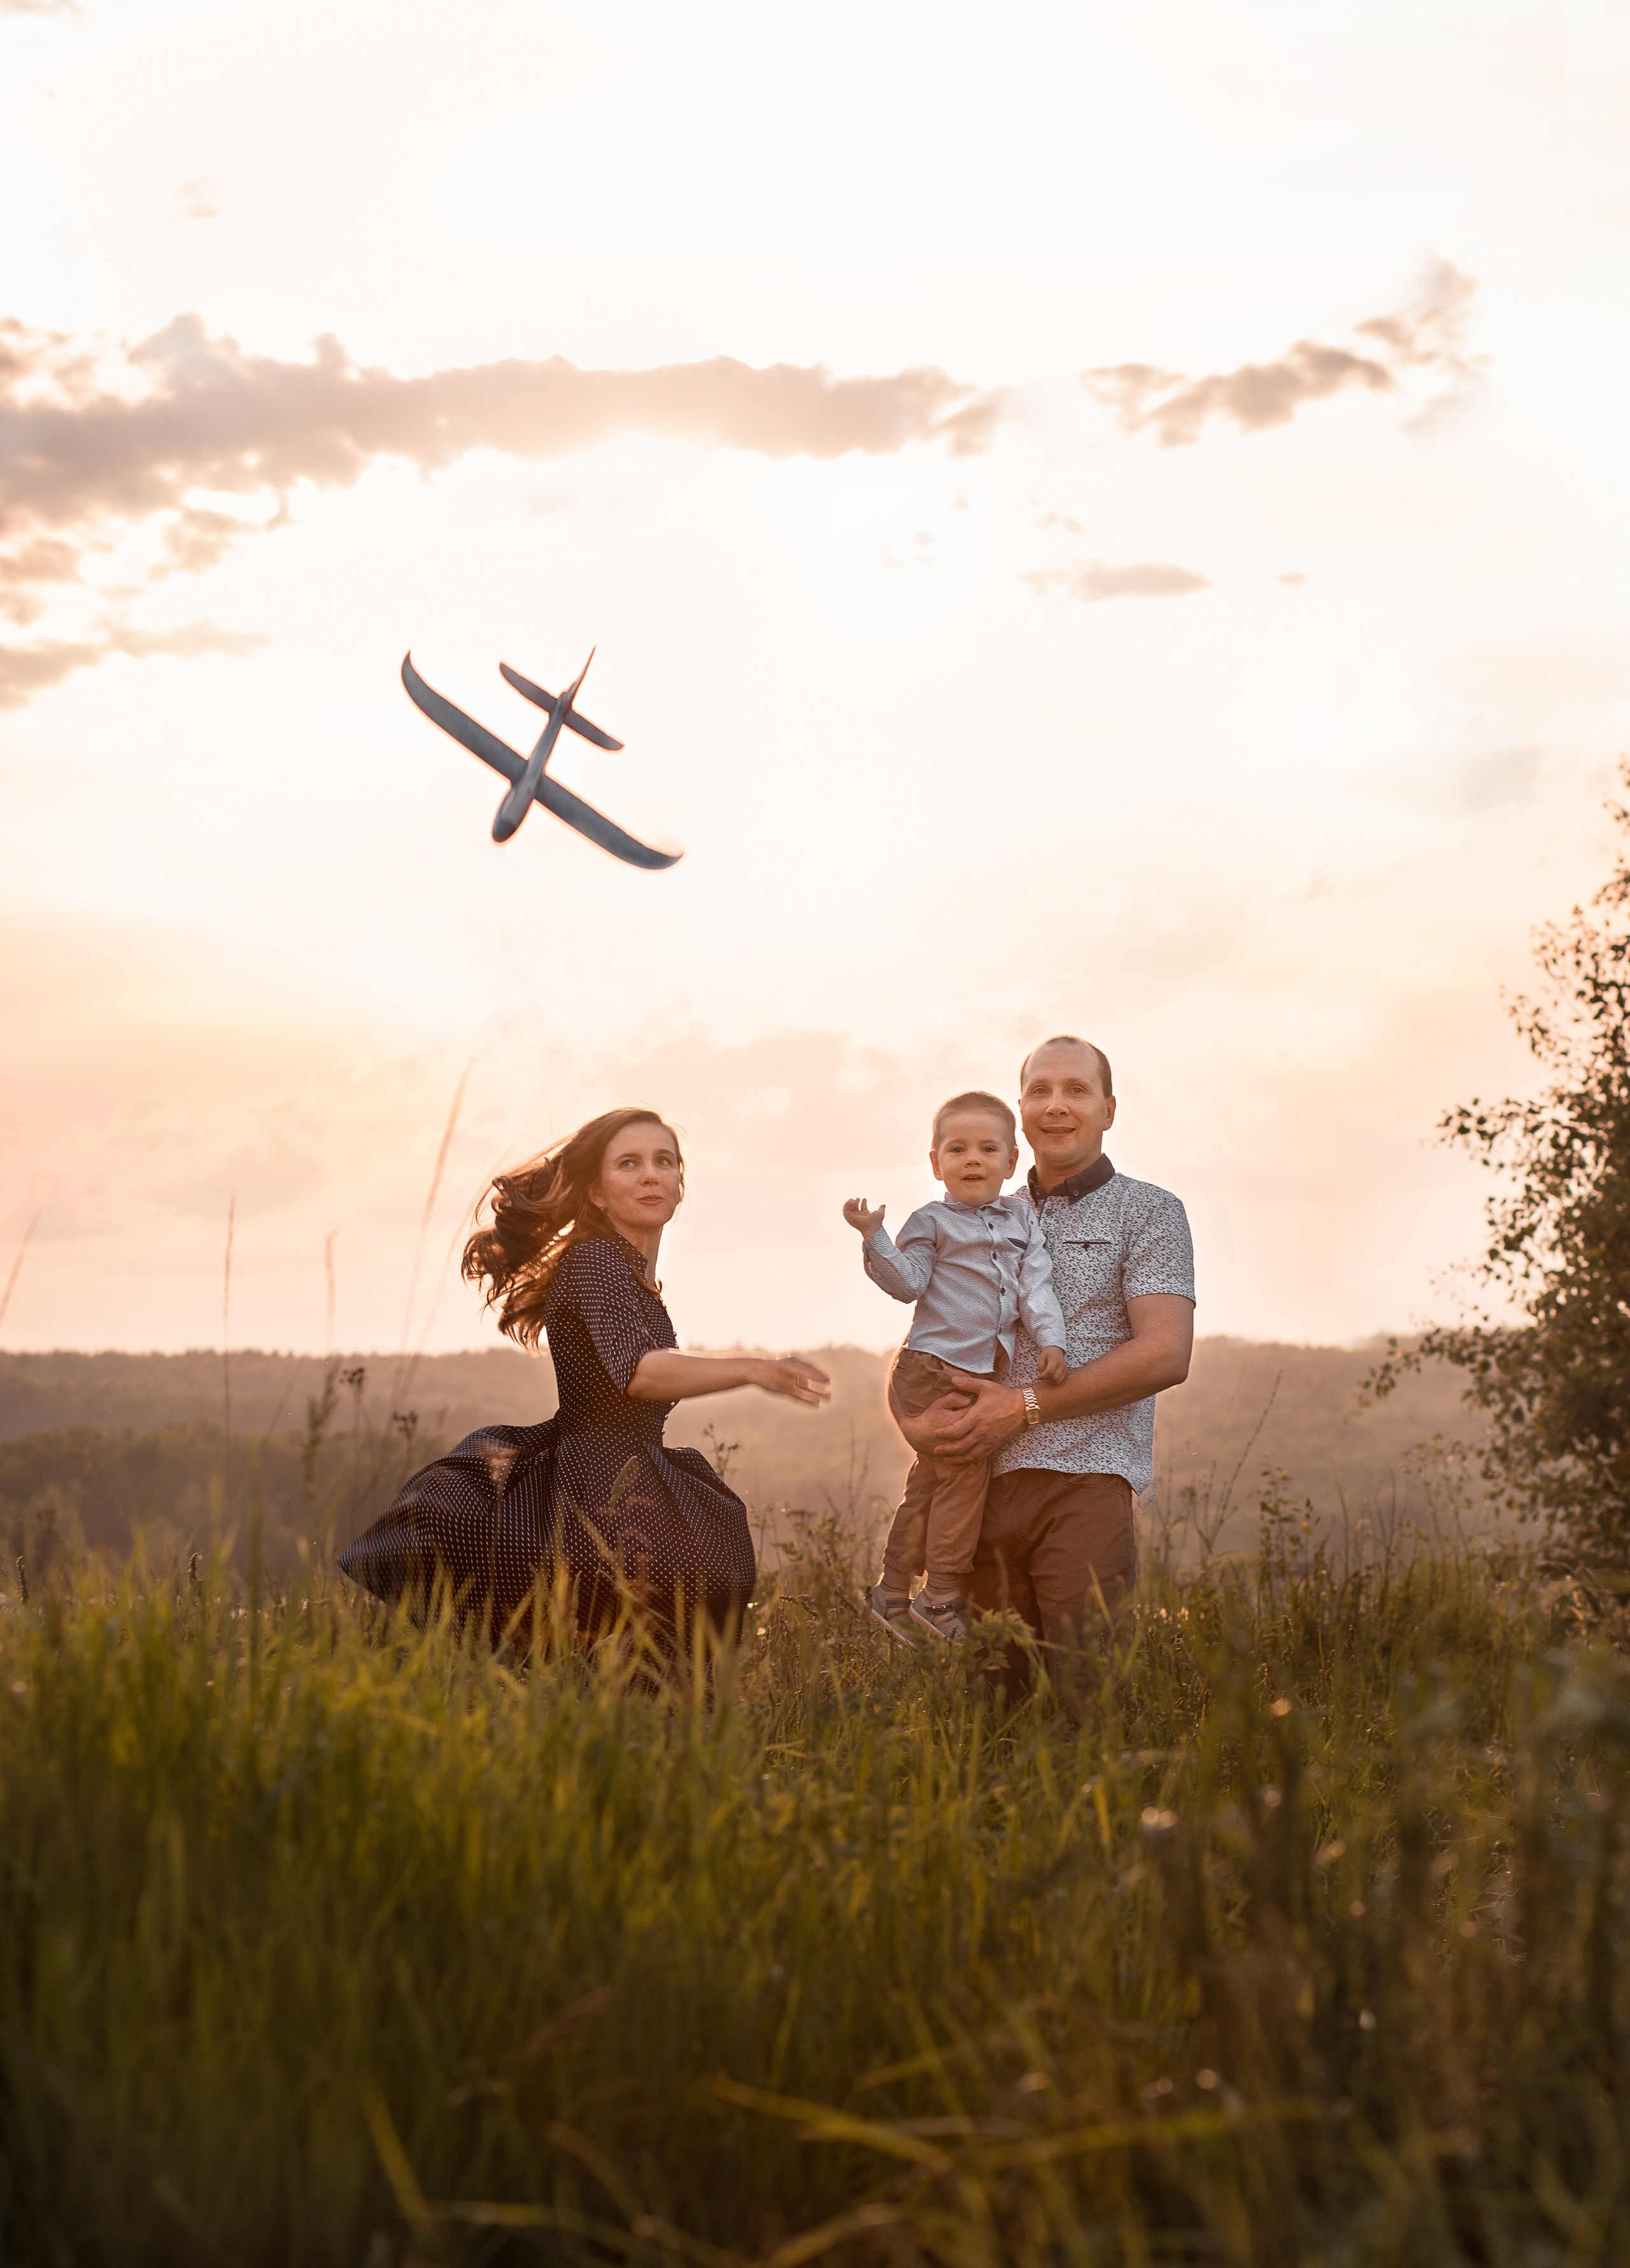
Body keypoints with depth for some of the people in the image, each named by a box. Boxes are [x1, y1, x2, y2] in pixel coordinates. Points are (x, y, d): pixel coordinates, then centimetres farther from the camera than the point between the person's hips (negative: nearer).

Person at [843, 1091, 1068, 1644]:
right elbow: (909, 1284, -10)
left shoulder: (1021, 1217, 11)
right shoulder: (932, 1222, -3)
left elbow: (1035, 1284, 5)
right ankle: (941, 1598, -1)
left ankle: (894, 1592, 21)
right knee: (965, 1466, -10)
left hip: (986, 1371, 6)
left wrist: (1050, 1339, -8)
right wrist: (874, 1237, -23)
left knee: (930, 1481, 12)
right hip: (935, 1365, -6)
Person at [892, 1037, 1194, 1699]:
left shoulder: (1148, 1212, 7)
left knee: (1083, 1695, -15)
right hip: (984, 1480, 5)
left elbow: (1165, 1354, -7)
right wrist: (911, 1419, -3)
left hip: (1085, 1479, -4)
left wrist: (1025, 1406, -10)